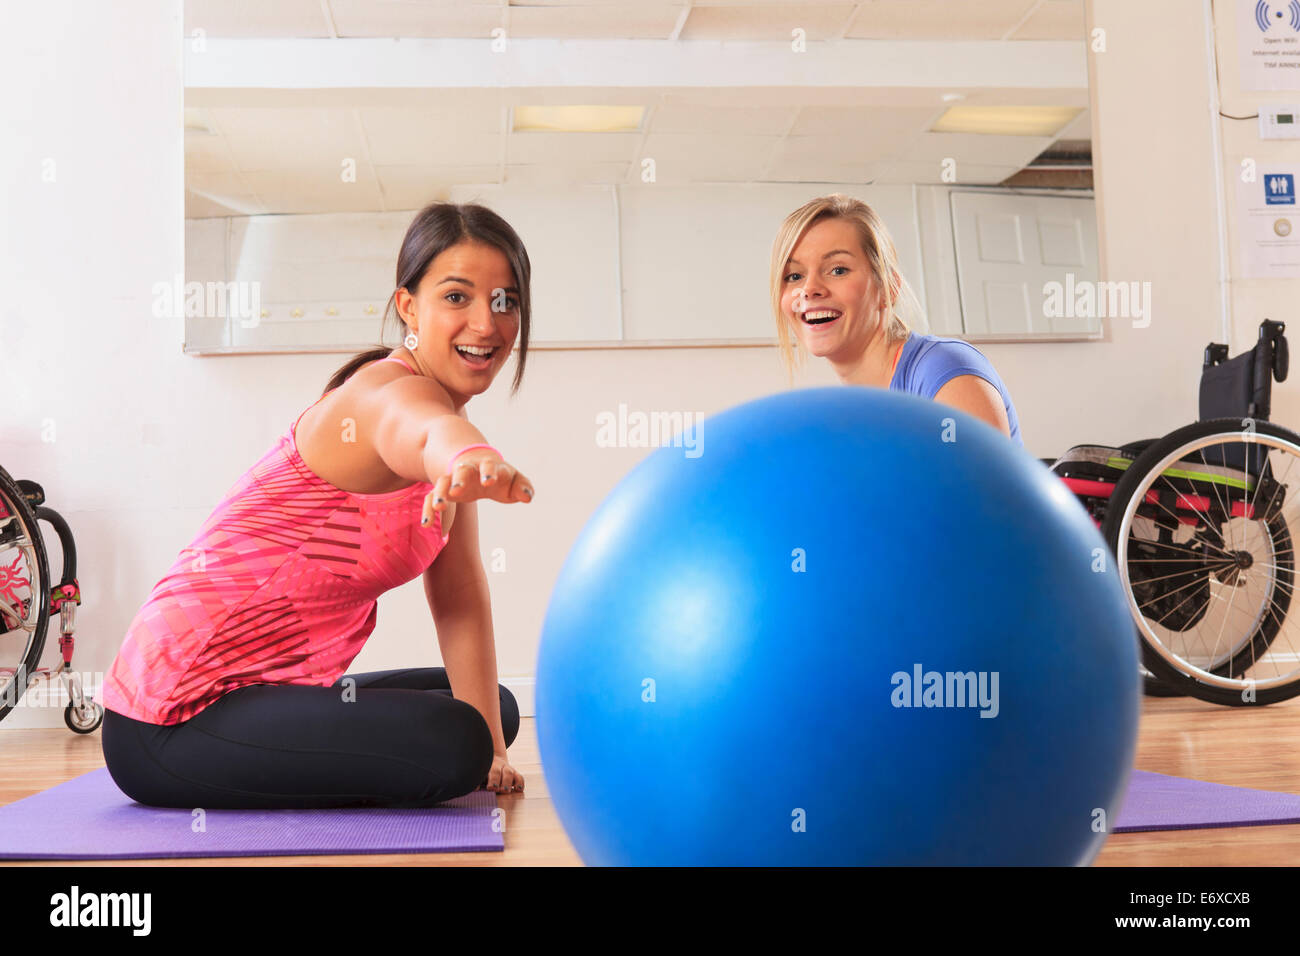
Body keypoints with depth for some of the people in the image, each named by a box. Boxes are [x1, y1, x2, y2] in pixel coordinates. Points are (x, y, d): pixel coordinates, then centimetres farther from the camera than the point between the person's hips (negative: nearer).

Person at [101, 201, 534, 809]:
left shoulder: (439, 396, 6)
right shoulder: (389, 389, -21)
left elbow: (459, 594, 1)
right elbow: (424, 431, -49)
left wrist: (490, 749, -5)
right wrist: (470, 459, -72)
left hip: (272, 688, 9)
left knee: (496, 710, 20)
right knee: (448, 743, -29)